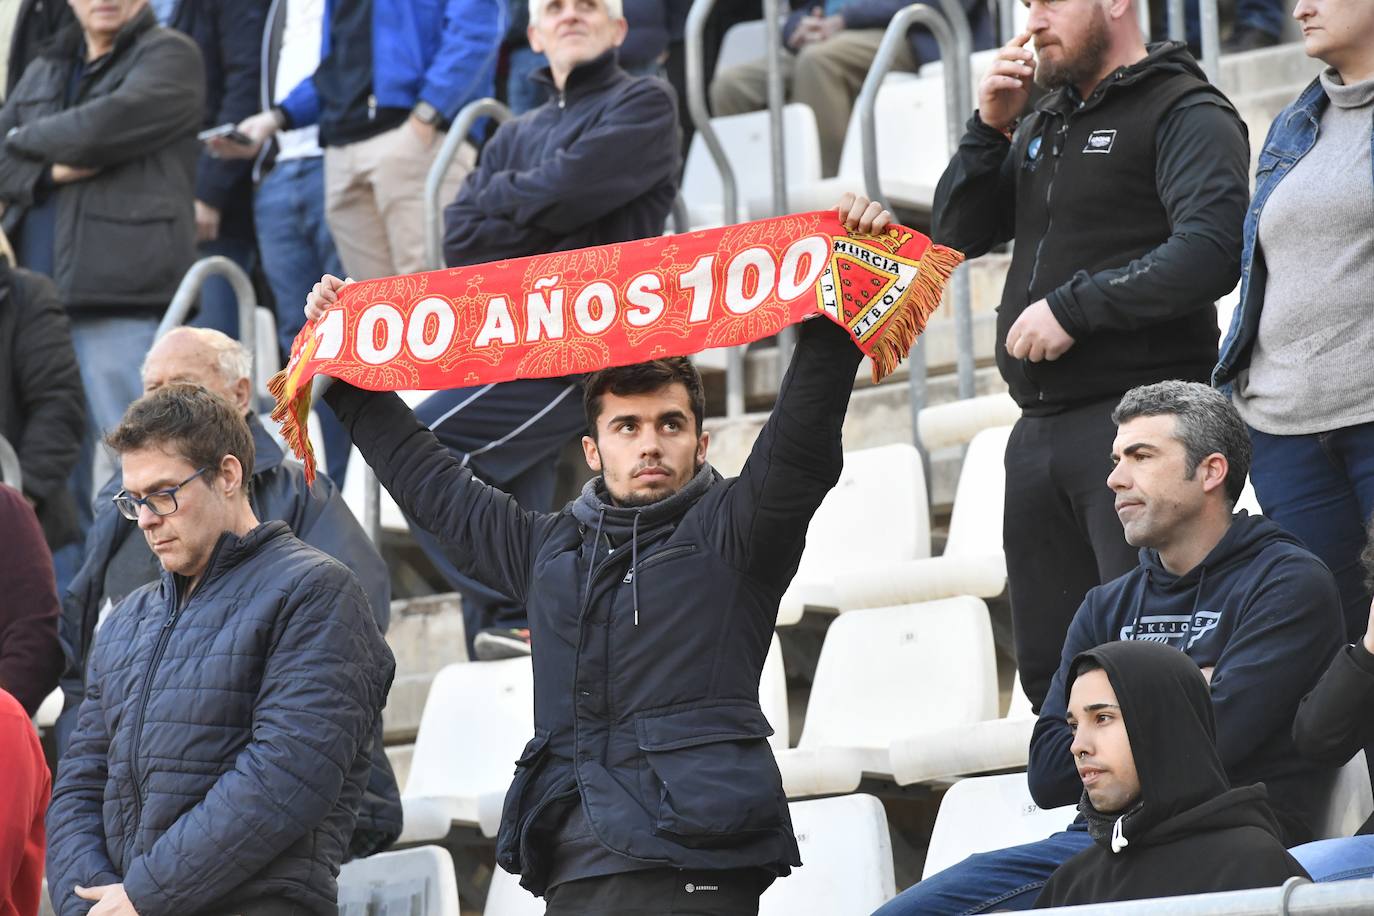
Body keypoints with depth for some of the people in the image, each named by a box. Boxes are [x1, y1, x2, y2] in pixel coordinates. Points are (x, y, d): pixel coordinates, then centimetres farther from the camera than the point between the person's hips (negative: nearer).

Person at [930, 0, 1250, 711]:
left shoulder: (1186, 115, -5)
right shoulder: (1042, 125, 20)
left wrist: (1073, 307, -16)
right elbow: (954, 237, 18)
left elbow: (1210, 252, -19)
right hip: (1039, 431, 8)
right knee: (1049, 672, 9)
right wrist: (991, 129, 4)